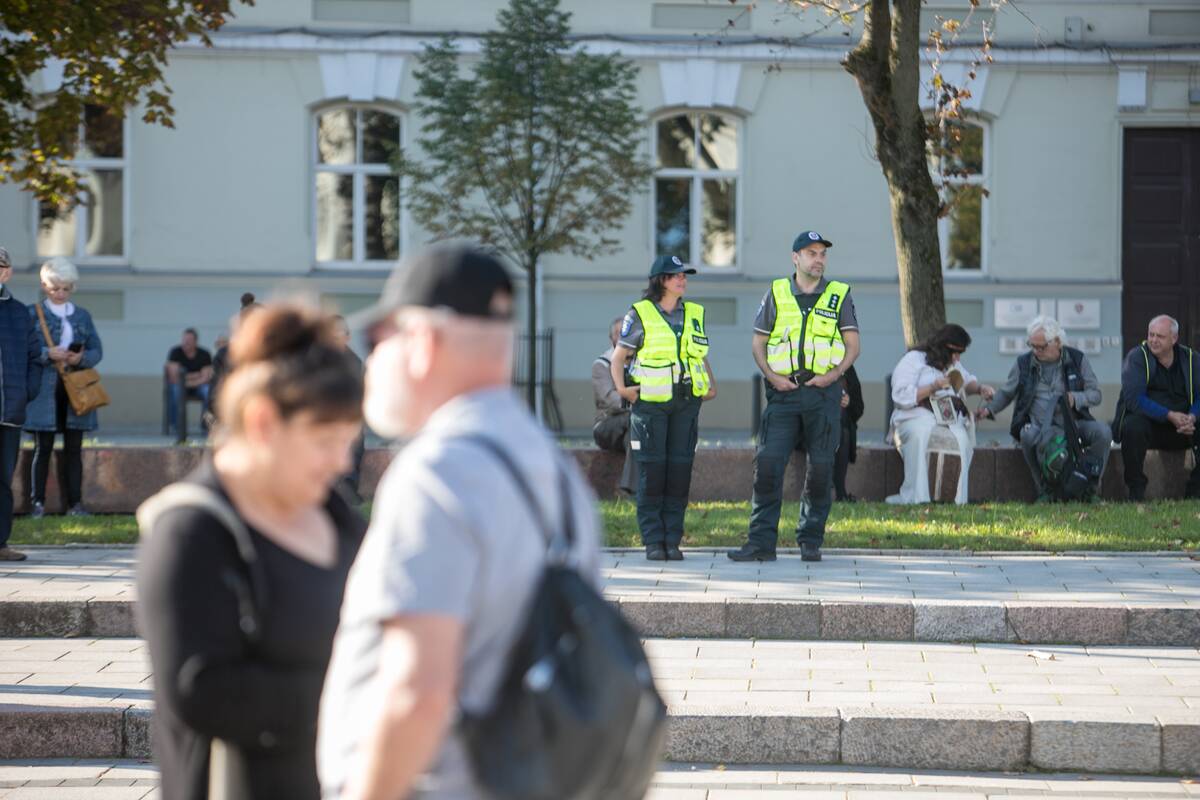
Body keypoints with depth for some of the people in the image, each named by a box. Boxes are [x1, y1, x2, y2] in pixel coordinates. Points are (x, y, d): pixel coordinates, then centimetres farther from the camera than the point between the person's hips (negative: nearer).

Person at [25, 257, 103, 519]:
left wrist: (82, 358, -9)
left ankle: (75, 503, 7)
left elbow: (97, 350, 12)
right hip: (45, 388, -3)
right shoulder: (33, 314, 3)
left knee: (74, 448, 4)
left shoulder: (82, 316, 15)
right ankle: (37, 502, 2)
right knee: (43, 447, -2)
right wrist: (48, 354, -18)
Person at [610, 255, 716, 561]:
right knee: (652, 471, -4)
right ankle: (653, 541, 0)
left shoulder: (695, 314, 12)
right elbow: (619, 356, 4)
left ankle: (673, 541, 7)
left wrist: (712, 386, 10)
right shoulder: (640, 315, -1)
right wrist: (621, 387, -10)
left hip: (686, 403, 4)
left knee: (679, 472, 2)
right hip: (650, 404, -4)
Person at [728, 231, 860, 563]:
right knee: (767, 463, -8)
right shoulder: (776, 293, 9)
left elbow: (853, 346, 6)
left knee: (820, 468, 1)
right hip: (784, 391, 0)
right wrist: (771, 375, -5)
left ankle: (810, 542, 10)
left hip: (823, 391, 0)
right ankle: (761, 542, -7)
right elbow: (758, 344, 11)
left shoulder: (839, 295, 7)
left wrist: (833, 374, -10)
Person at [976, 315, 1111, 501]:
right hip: (1042, 427, -1)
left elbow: (1095, 394, 7)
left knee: (1103, 431, -28)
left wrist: (1075, 398, -13)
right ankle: (1044, 491, -19)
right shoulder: (1024, 363, 10)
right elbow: (1006, 393, 20)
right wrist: (989, 408, 2)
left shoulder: (1077, 359, 8)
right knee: (1028, 434, -37)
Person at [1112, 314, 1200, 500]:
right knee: (1133, 426, -36)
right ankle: (1136, 491, -24)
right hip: (1146, 421, -3)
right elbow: (1133, 399, -17)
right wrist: (1169, 416, -26)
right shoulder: (1137, 357, -5)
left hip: (1181, 428, 3)